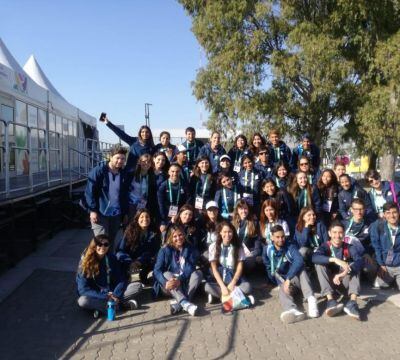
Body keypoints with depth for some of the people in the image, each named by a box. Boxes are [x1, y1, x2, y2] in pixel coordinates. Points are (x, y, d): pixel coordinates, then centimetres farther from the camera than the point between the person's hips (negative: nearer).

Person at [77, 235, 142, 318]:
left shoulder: (111, 258, -2)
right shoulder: (85, 262, -11)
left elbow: (120, 280, -4)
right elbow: (83, 289, -16)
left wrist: (115, 295, -23)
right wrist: (104, 296, -25)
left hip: (112, 292, 3)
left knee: (138, 286, -15)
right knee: (82, 301, -36)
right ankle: (121, 303, -26)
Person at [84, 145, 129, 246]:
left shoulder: (123, 174, 8)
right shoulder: (98, 171, -7)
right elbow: (89, 192, -8)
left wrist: (125, 213, 11)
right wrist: (93, 210, -14)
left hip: (116, 214, 5)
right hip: (100, 213, -5)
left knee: (111, 242, 13)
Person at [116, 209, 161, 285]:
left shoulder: (154, 234, 4)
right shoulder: (130, 231, 3)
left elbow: (151, 253, -2)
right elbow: (120, 250, -3)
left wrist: (138, 262, -19)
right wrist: (130, 262, -19)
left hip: (145, 263, 0)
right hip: (129, 261, 0)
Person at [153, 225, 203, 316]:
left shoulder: (190, 249, 0)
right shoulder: (165, 250, -3)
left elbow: (190, 269, -13)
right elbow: (157, 270, -14)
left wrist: (180, 279, -32)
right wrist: (165, 282, -34)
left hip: (185, 284, 1)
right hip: (169, 287, -1)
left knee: (198, 273, -23)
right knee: (166, 274, -30)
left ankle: (179, 303, -40)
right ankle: (186, 303, -50)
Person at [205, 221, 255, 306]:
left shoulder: (238, 246, -4)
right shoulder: (213, 247, -7)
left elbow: (240, 267, -7)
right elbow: (214, 269, -11)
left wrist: (232, 283, -23)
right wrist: (222, 286, -24)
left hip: (234, 276, 1)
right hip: (219, 277, -1)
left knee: (247, 287, -30)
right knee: (208, 286, -33)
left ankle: (217, 294, -22)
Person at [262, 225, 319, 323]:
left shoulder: (290, 247, -9)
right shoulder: (267, 250, -3)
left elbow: (299, 261, -29)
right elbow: (269, 270, 0)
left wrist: (288, 279, -38)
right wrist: (281, 283, -13)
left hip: (295, 278, 0)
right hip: (282, 280, 0)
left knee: (300, 267, -31)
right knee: (283, 289, -34)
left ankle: (311, 299, -46)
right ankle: (292, 310, -67)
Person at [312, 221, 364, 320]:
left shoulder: (350, 248, -5)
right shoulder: (325, 246, -8)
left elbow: (360, 261, -26)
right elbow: (315, 257, -31)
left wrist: (344, 273, -42)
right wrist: (335, 260, -45)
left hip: (345, 280, 1)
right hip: (329, 281, -1)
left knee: (353, 266, -24)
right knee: (319, 264, -25)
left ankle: (352, 302, -40)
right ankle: (331, 300, -38)